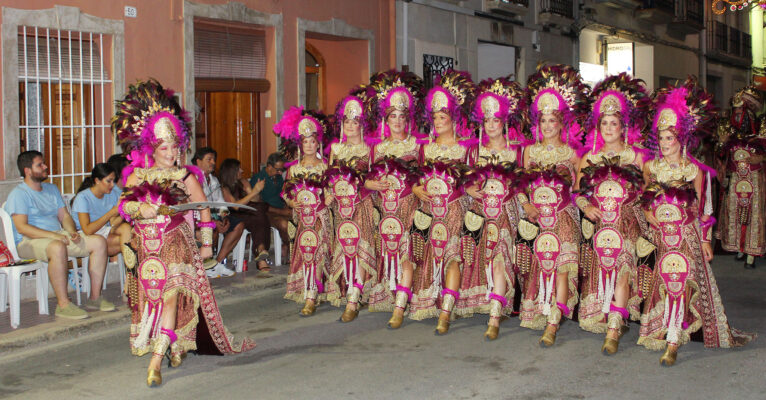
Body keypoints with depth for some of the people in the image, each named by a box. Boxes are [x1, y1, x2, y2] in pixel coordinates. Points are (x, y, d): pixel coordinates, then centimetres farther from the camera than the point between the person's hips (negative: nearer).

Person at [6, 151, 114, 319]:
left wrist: (72, 232, -4)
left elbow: (64, 216, 19)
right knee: (58, 248, -41)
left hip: (58, 235, 8)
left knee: (99, 242, -10)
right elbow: (21, 227, -17)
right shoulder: (18, 194, -5)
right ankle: (63, 305, -35)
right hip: (29, 242, -8)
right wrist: (52, 235, -26)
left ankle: (94, 297, -9)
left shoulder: (52, 189, 20)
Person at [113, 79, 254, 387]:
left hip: (177, 244, -3)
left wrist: (206, 242, 7)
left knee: (171, 297, -14)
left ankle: (156, 362, -16)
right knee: (150, 298, 7)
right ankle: (175, 348, 27)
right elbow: (124, 205, 2)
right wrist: (141, 209, -19)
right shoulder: (137, 175, 7)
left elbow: (204, 208, 6)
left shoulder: (185, 176, 0)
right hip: (146, 245, 3)